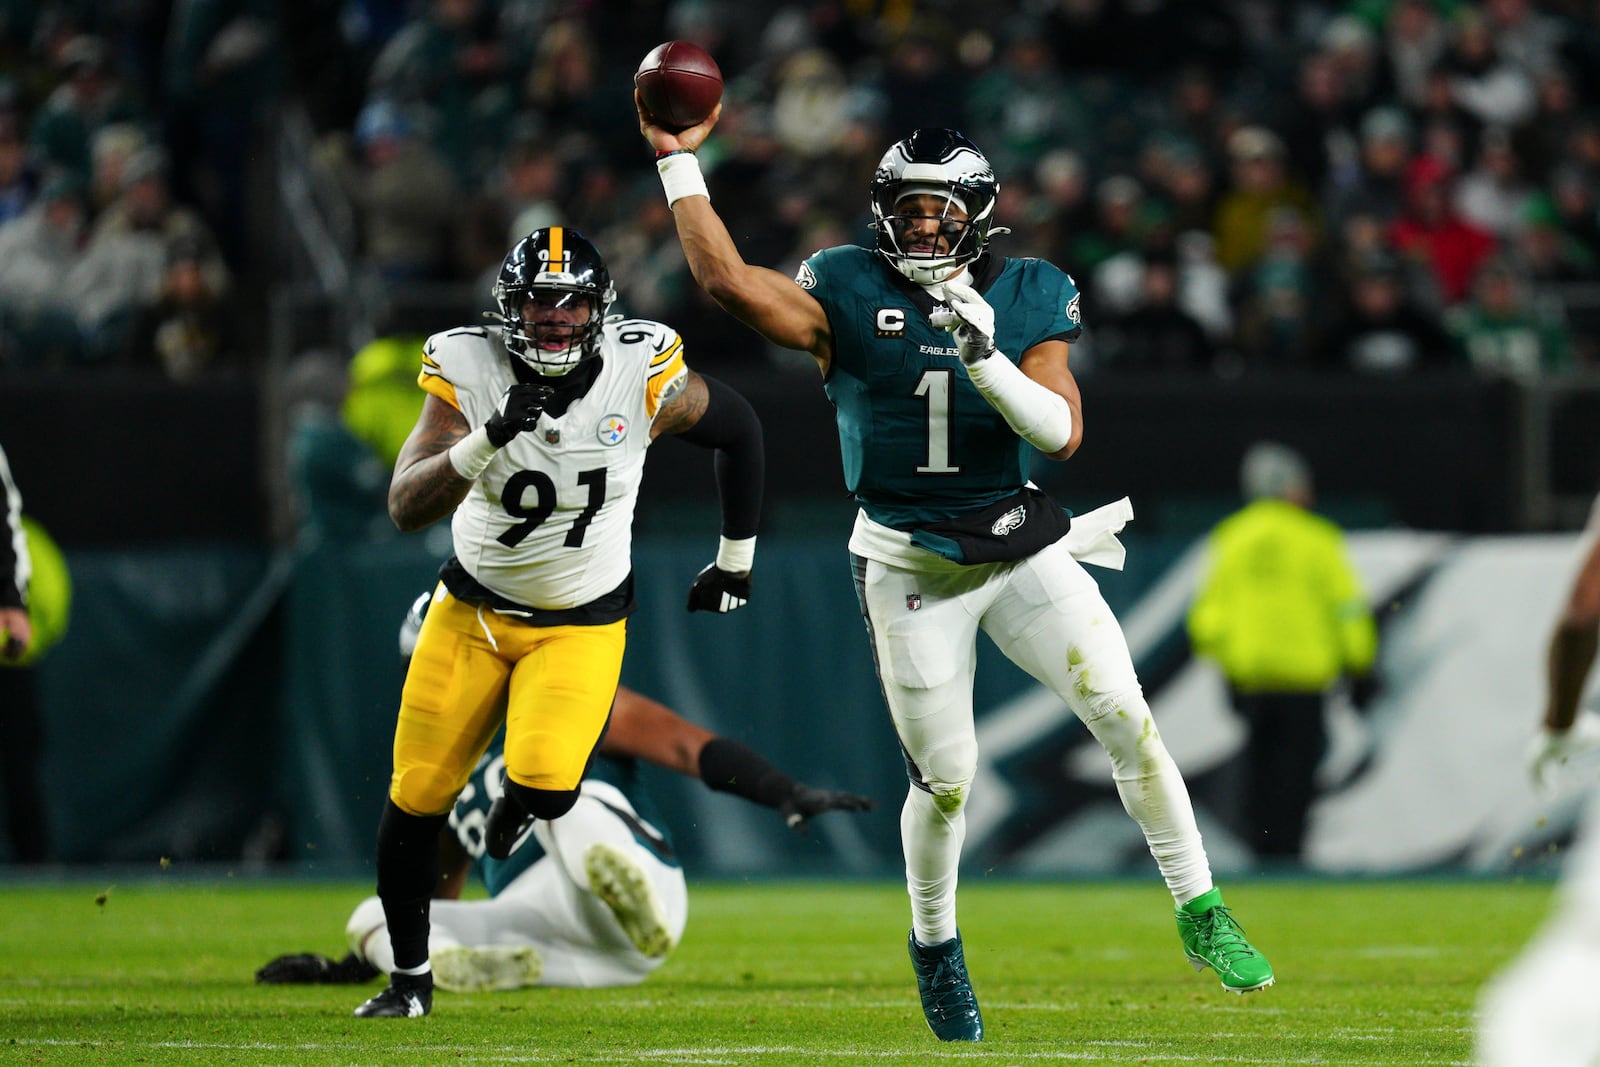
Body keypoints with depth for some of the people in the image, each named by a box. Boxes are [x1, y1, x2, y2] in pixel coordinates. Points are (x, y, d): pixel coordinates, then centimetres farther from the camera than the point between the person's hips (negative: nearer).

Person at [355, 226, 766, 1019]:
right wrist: (492, 438, -42)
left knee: (545, 786, -23)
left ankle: (510, 814, 18)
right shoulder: (468, 374, -19)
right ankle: (410, 979, 22)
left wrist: (735, 562, 10)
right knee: (416, 796, 0)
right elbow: (406, 508, -28)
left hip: (581, 625, -1)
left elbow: (740, 431, 3)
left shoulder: (644, 379, -18)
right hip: (474, 609, 1)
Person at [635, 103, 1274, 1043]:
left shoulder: (1029, 299, -2)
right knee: (946, 779, 3)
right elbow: (726, 278, -16)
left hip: (1020, 548, 1)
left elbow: (1062, 433, -11)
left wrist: (986, 357, -25)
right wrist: (678, 162, -15)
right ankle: (935, 944, 29)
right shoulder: (849, 295, -4)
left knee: (1127, 718, -11)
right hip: (912, 570, -1)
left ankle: (1199, 912, 0)